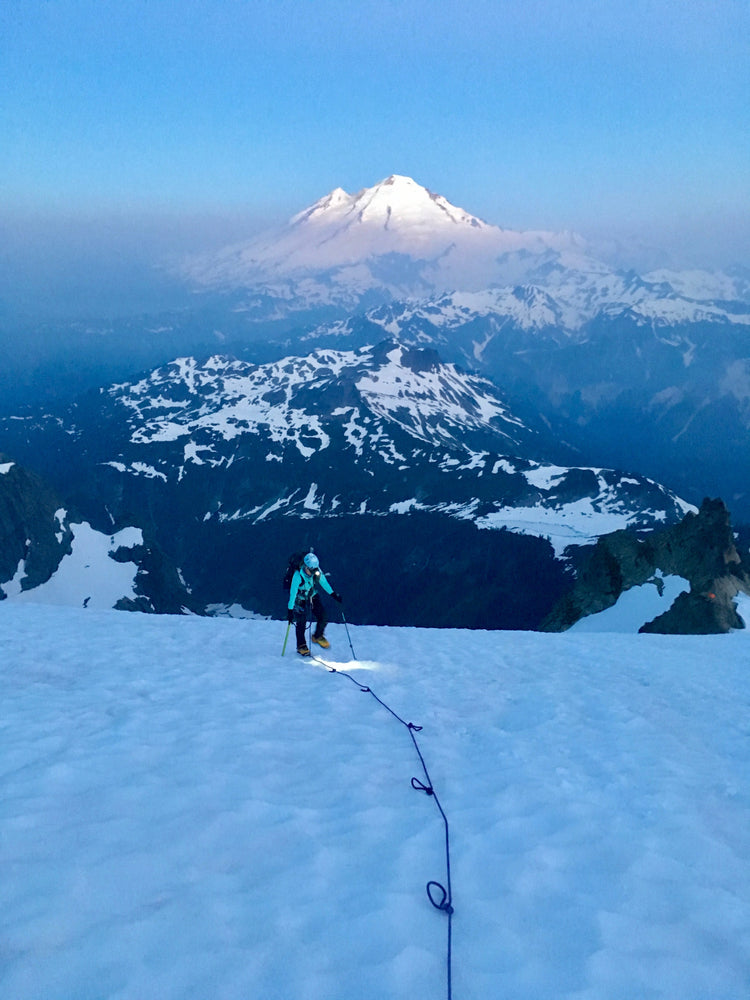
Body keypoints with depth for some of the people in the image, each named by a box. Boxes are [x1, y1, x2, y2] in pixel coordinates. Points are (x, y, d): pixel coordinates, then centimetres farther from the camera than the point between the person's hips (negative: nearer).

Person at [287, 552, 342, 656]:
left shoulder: (317, 572, -22)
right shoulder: (298, 575, -34)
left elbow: (324, 583, -4)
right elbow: (292, 593, -29)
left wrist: (334, 594, 2)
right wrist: (290, 610, -27)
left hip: (313, 596, 4)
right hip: (300, 599, -4)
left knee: (323, 618, -2)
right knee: (301, 623, -1)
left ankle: (318, 636, 26)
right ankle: (301, 646, 21)